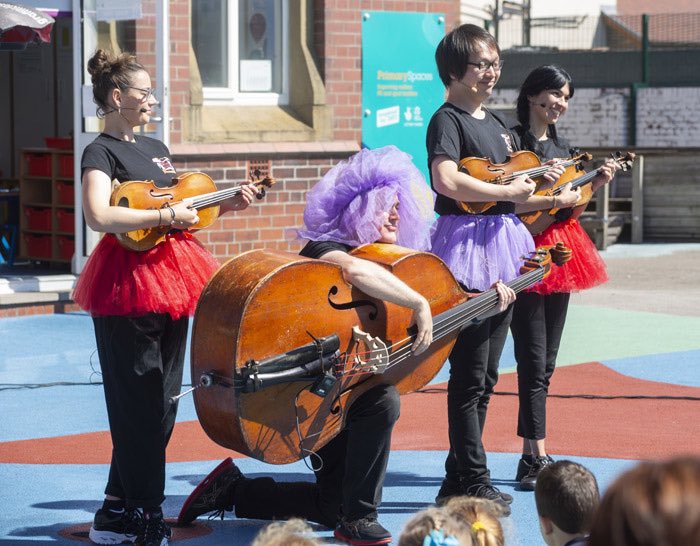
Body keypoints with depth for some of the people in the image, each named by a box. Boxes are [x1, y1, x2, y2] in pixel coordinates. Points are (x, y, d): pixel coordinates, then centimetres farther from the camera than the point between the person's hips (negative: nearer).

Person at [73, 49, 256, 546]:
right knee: (139, 403, -5)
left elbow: (182, 206, 26)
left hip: (170, 278, 9)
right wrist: (168, 216, -25)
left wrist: (229, 203, 12)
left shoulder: (156, 149, 17)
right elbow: (100, 216, -27)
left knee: (163, 400, 11)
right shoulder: (101, 152, -9)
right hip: (129, 282, -9)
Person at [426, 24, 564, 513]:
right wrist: (507, 191, -20)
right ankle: (473, 481, 1)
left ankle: (458, 480, 21)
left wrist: (540, 181, 4)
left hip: (502, 245, 9)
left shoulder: (497, 123, 16)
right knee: (471, 373, -6)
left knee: (486, 374, 13)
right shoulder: (448, 119, -10)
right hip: (467, 243, -9)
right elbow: (447, 181, -27)